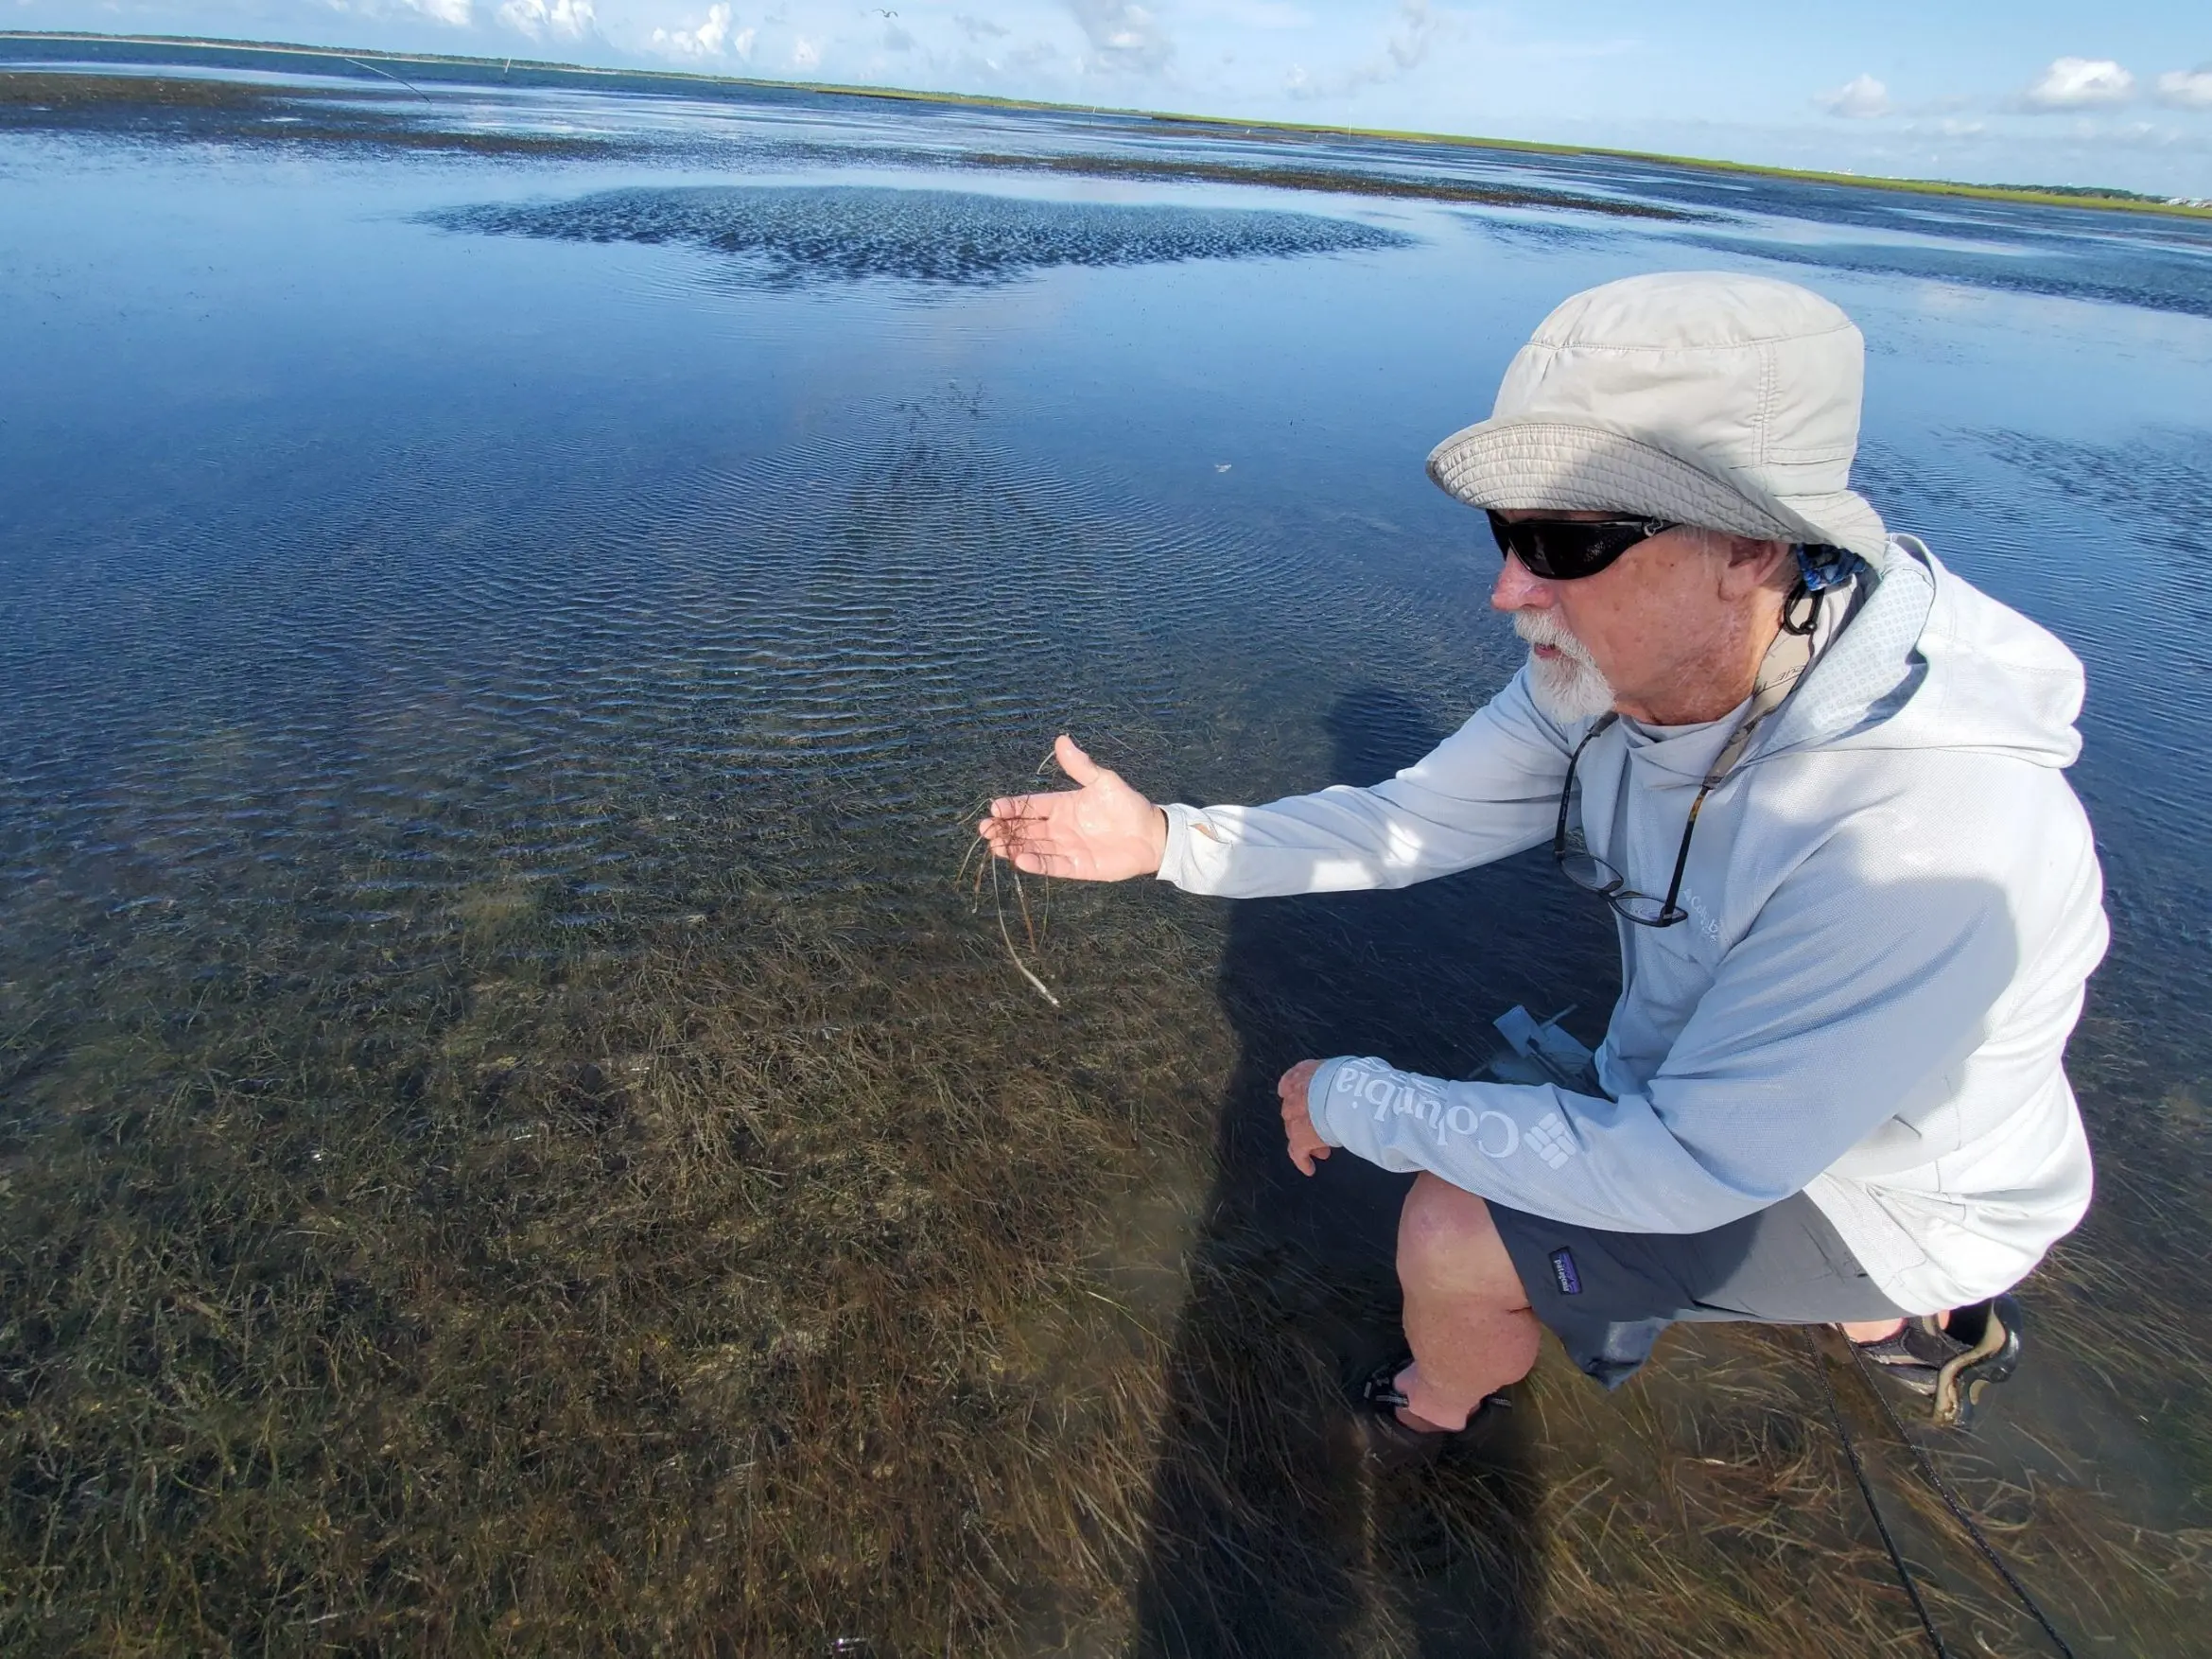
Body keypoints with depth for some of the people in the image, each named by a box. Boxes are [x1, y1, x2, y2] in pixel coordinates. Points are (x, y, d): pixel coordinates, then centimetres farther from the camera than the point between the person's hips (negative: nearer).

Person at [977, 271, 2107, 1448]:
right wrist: (1165, 841, -17)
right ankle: (1895, 1319, 36)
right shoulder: (1610, 665, -18)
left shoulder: (1924, 833, -39)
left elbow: (1689, 1166, -33)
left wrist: (1361, 1102, -25)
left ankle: (1444, 1399, 21)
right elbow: (1412, 820, -8)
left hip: (1887, 1195, -6)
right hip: (1709, 1088, 7)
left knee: (1454, 1233, -19)